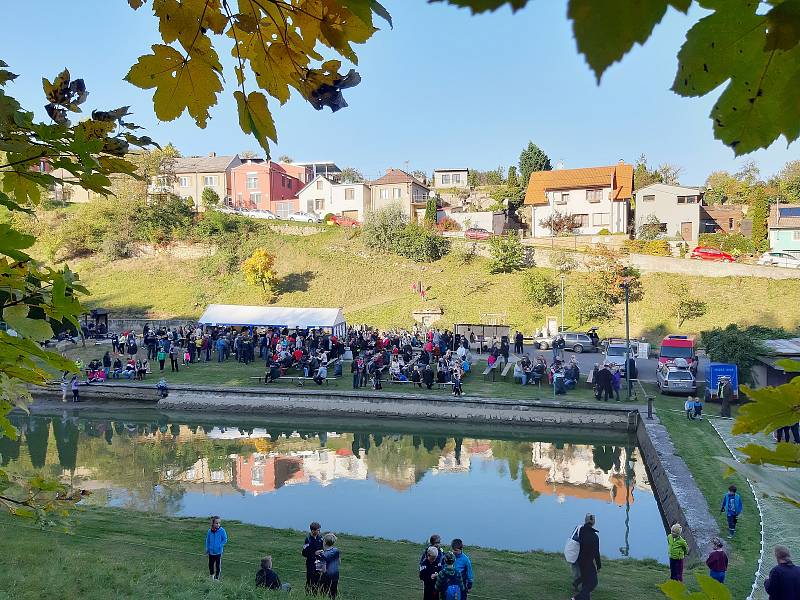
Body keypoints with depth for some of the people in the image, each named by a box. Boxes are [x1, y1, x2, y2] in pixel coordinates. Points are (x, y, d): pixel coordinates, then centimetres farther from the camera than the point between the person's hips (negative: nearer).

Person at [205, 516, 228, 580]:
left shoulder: (221, 530, -12)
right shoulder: (210, 531, -4)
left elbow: (225, 540, -6)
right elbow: (207, 540, 9)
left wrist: (219, 546, -13)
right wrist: (207, 548, 7)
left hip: (218, 552, -3)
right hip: (211, 552, 3)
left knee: (218, 565, 1)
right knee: (211, 565, 16)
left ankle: (217, 577, 17)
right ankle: (211, 575, 40)